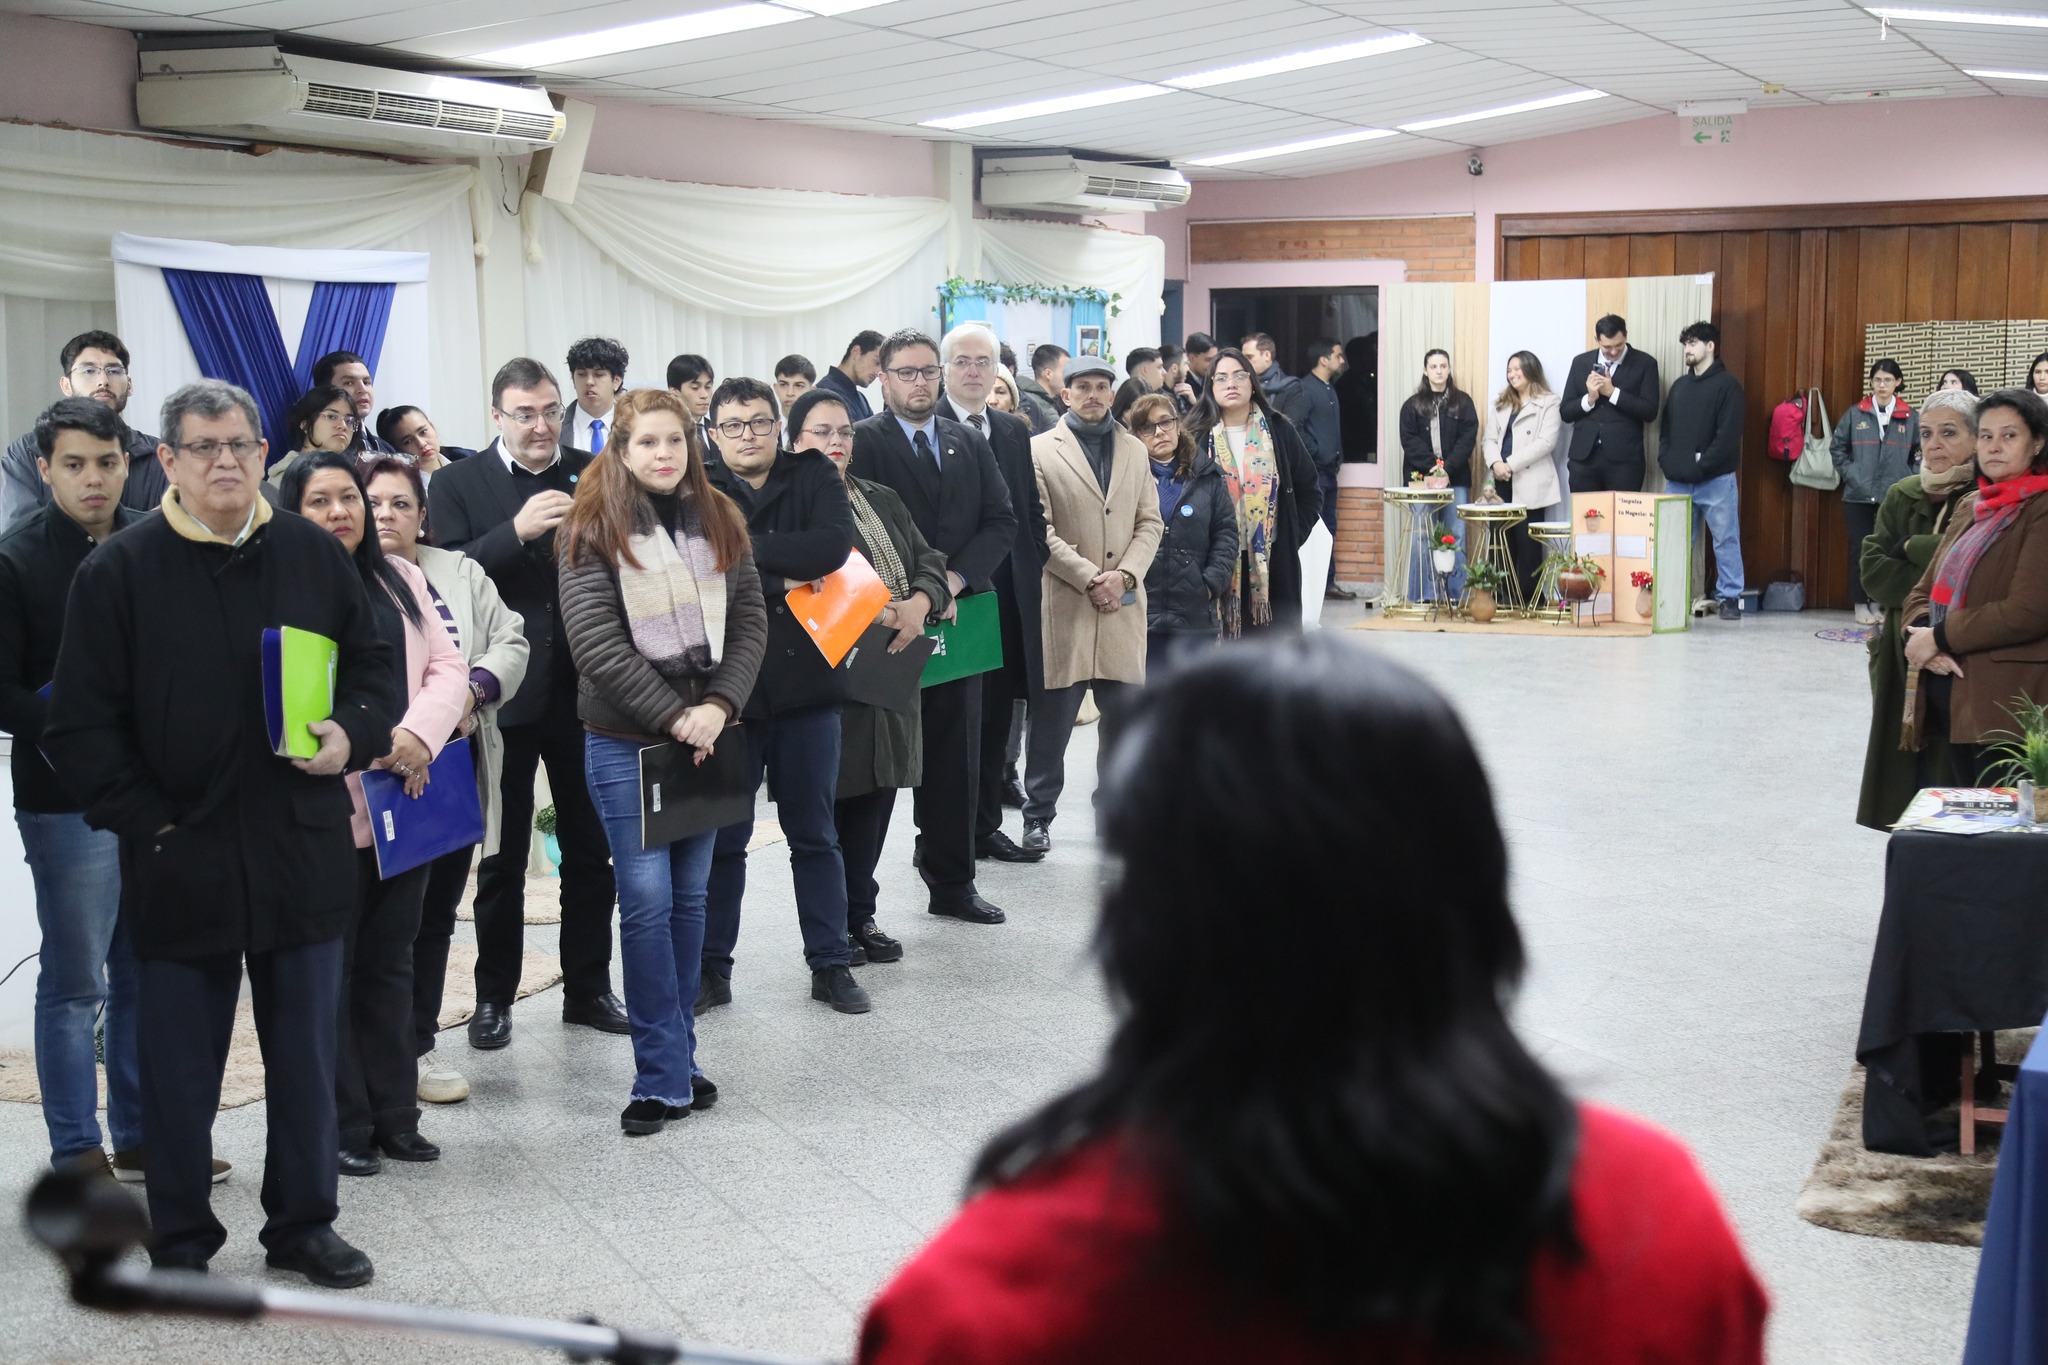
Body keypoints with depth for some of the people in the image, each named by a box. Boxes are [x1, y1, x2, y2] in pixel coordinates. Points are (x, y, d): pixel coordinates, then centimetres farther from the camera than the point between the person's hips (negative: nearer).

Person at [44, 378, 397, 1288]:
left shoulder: (315, 555, 4)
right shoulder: (119, 570, -4)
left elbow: (373, 664, 13)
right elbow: (79, 724, -4)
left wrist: (355, 734, -7)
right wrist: (145, 817, -11)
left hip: (302, 850, 3)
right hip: (181, 861, -2)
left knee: (306, 1050, 12)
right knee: (180, 1061, 8)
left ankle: (304, 1223, 27)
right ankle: (180, 1241, 22)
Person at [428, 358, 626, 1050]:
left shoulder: (594, 474, 5)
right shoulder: (460, 483, -1)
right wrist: (517, 532, -23)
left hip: (584, 689, 2)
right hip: (505, 694, -2)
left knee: (591, 850, 11)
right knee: (503, 856, 8)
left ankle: (588, 988, 23)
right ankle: (494, 997, 20)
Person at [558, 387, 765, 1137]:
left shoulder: (719, 523, 9)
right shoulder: (594, 531, -5)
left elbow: (750, 622, 5)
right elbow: (596, 641, -12)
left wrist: (719, 705, -10)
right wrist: (673, 717, -16)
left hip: (706, 734, 4)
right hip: (627, 739, -4)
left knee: (689, 897, 10)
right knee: (647, 900, -6)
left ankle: (678, 1057, 19)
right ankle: (663, 1077, 0)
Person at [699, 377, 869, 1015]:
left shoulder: (815, 477, 3)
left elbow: (834, 544, -15)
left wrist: (748, 551, -14)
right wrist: (781, 582, -14)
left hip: (806, 679, 1)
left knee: (815, 834, 11)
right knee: (722, 836, 8)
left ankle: (831, 964, 20)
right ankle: (711, 968, 19)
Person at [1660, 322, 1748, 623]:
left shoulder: (1727, 385, -4)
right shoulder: (1679, 385, 16)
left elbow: (1729, 434, -12)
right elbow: (1666, 429, 16)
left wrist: (1701, 464, -16)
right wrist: (1666, 460, 0)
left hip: (1715, 481, -6)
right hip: (1678, 481, 6)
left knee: (1725, 540, 0)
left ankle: (1730, 598, 5)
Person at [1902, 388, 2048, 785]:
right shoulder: (1970, 507, 16)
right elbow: (1923, 593, 14)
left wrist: (1940, 637, -12)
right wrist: (1926, 639, -8)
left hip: (2008, 704, -7)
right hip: (1952, 696, 7)